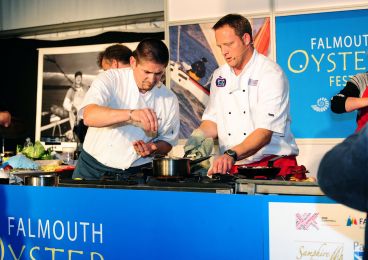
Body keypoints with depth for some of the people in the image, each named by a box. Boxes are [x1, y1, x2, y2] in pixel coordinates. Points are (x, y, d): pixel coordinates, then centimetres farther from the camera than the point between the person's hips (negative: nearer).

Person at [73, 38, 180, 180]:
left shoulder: (170, 100, -2)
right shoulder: (110, 79, -9)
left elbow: (167, 142, 9)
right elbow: (89, 116, -26)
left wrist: (153, 148, -13)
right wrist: (131, 114, -39)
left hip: (136, 173, 4)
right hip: (94, 167, -4)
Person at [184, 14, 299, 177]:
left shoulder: (271, 74, -7)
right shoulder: (219, 76, 14)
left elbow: (265, 132, -16)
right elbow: (212, 120, 16)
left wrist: (232, 154, -29)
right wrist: (199, 136, -5)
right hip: (234, 169, 5)